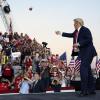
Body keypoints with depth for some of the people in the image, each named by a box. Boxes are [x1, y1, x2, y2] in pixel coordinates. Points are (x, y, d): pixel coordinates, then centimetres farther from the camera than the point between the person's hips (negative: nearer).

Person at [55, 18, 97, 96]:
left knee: (83, 69, -14)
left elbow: (89, 39, -20)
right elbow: (71, 35, 29)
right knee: (87, 70, 10)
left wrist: (79, 44, -21)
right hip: (82, 53, 9)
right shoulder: (76, 31, 13)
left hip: (88, 53, -9)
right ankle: (92, 89, 17)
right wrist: (61, 33, 35)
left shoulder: (85, 30, -13)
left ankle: (84, 90, -11)